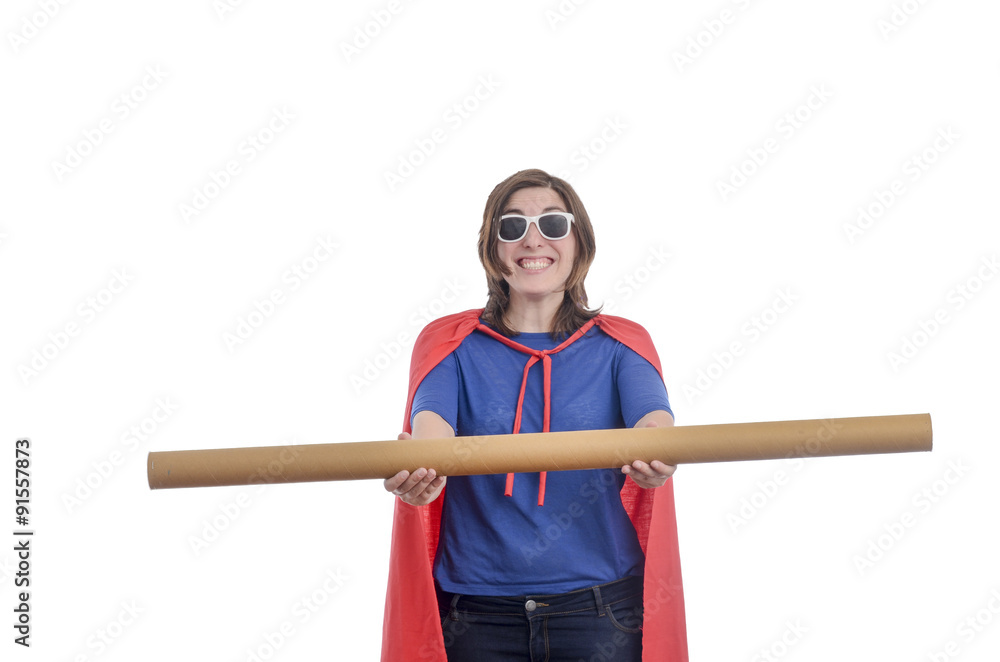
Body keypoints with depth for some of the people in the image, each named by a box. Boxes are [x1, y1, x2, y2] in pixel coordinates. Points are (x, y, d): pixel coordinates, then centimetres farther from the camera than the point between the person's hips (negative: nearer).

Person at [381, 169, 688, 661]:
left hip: (600, 609, 0)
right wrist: (423, 459, -41)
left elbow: (651, 413, -16)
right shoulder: (452, 342, 4)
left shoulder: (619, 344, 4)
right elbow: (432, 415, -17)